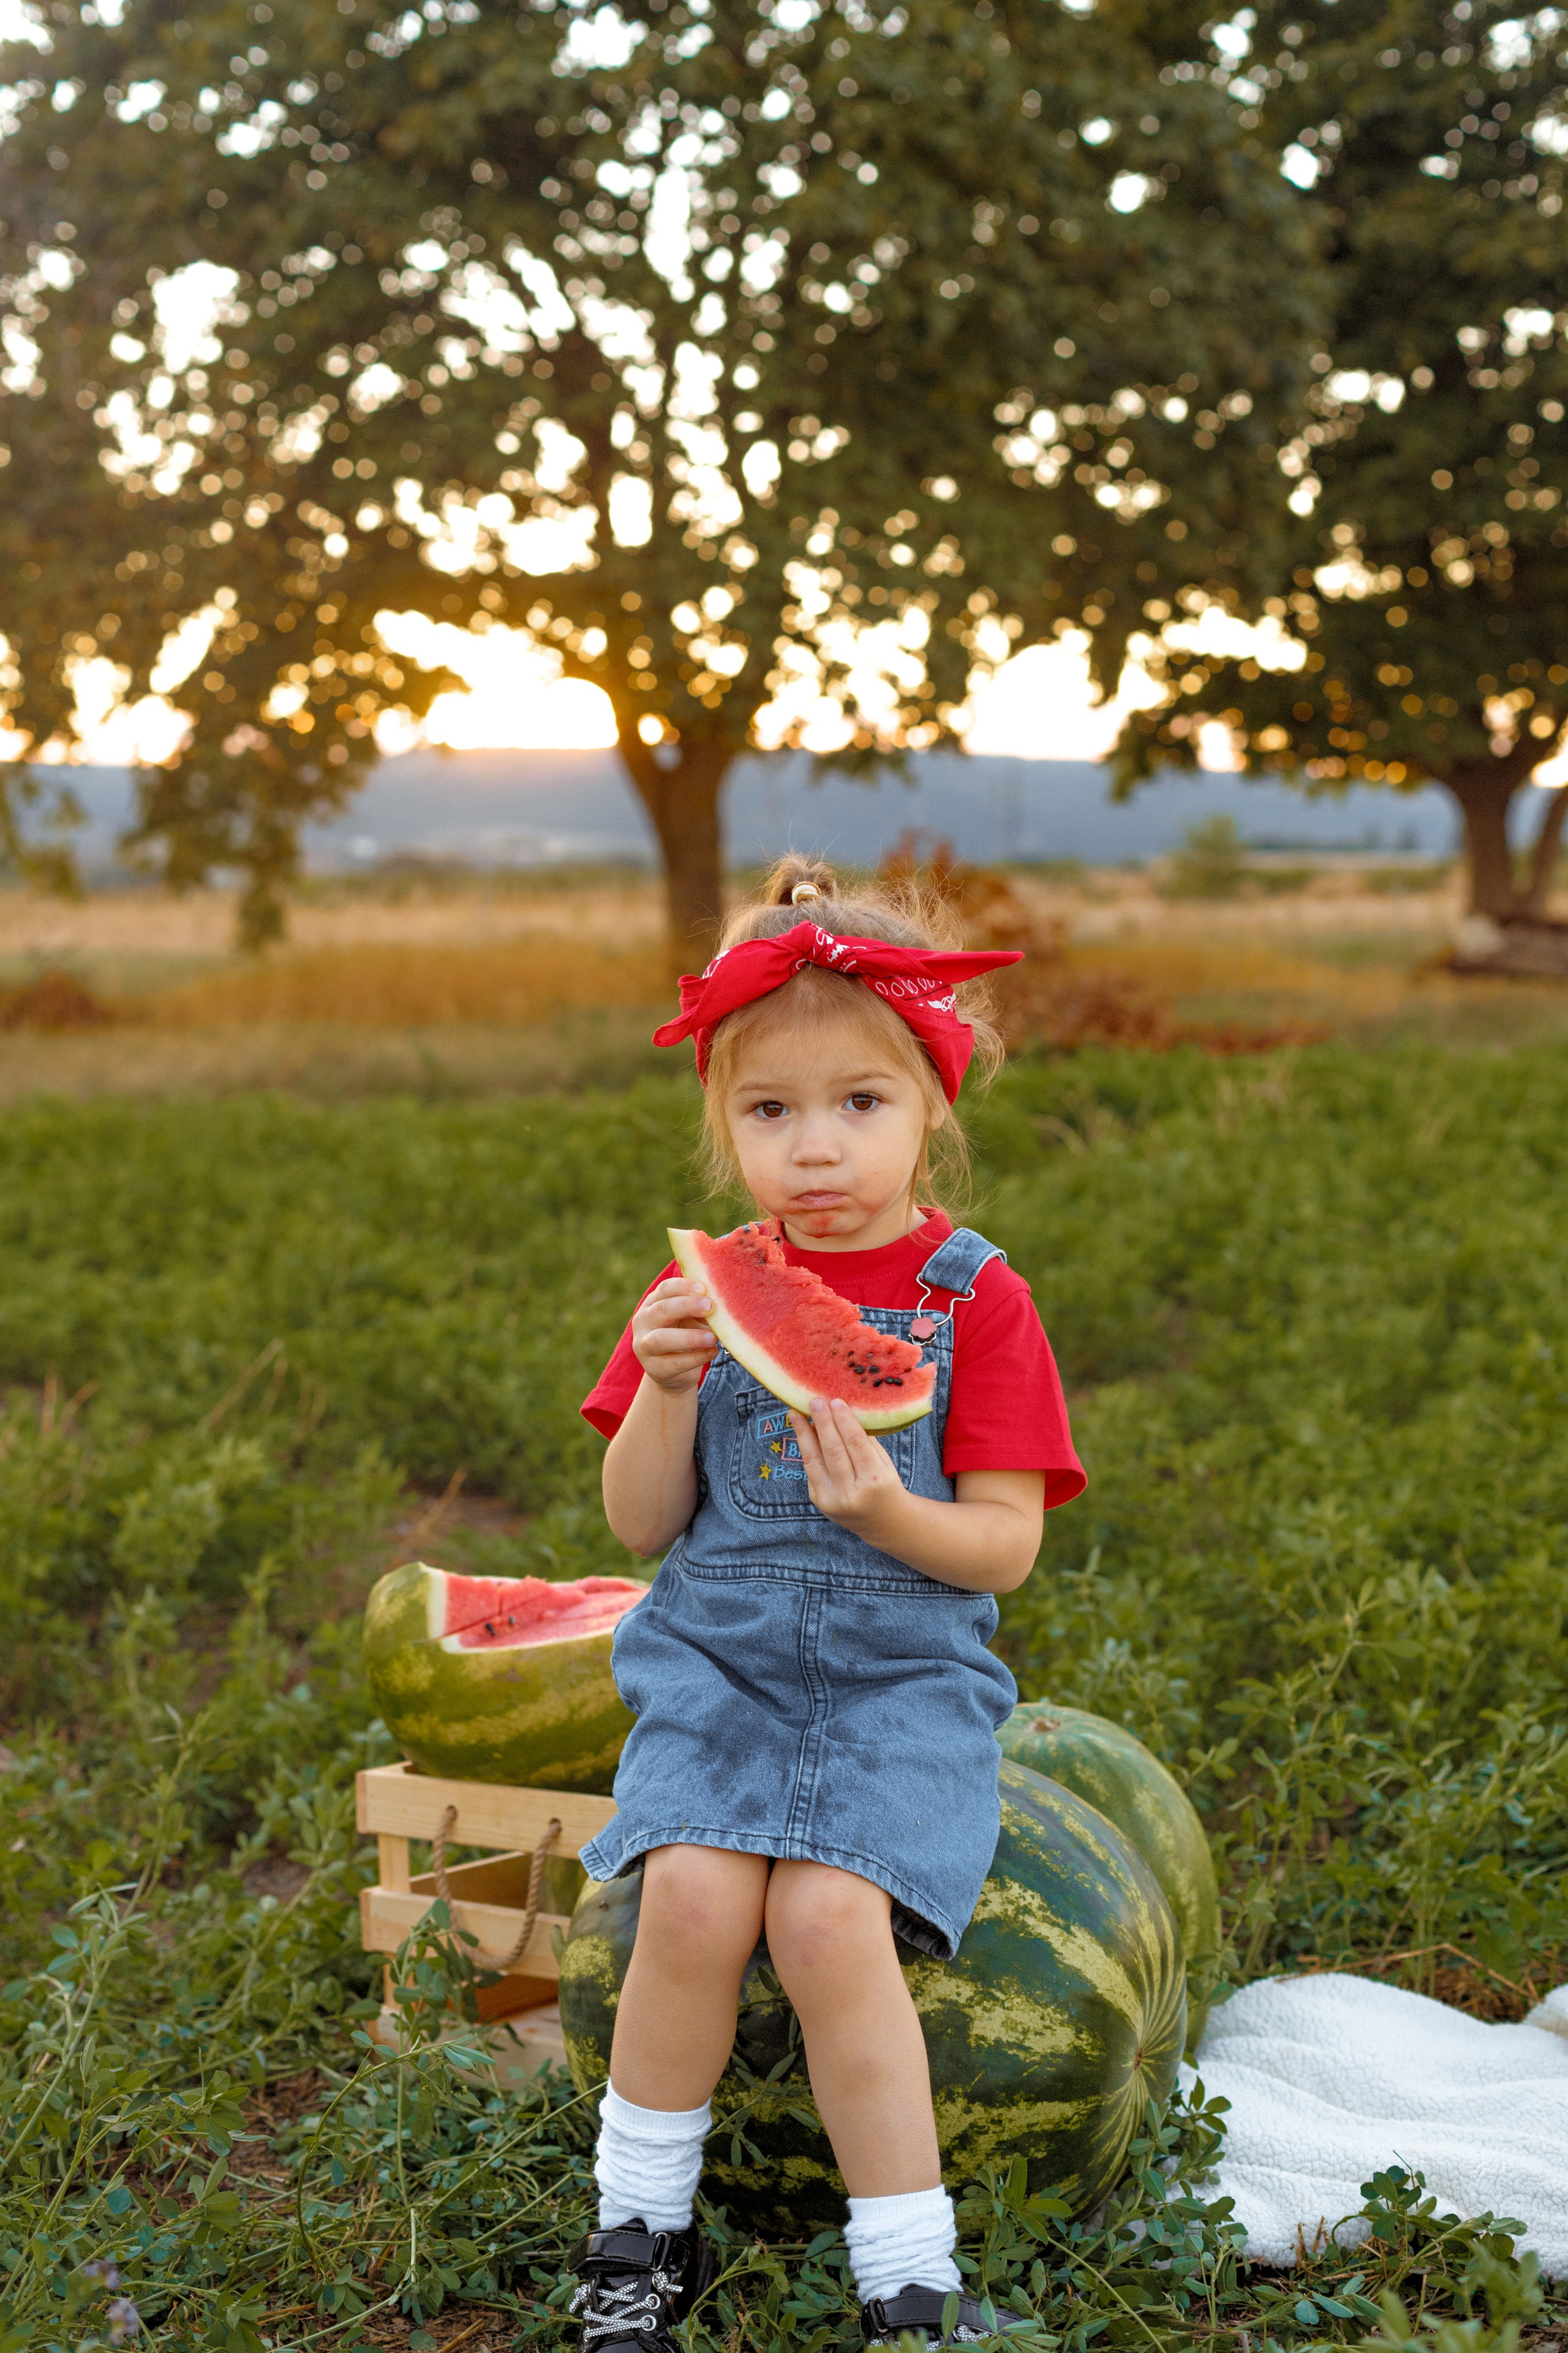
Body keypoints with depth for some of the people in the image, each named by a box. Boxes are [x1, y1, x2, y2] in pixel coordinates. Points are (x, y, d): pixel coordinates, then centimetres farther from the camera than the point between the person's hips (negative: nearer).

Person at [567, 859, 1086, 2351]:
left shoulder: (974, 1299, -3)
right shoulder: (712, 1289, 5)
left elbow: (1006, 1548, -4)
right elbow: (639, 1525, 4)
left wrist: (886, 1510, -24)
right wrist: (668, 1387, -14)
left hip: (903, 1679, -2)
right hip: (717, 1664, 2)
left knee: (826, 1917, -26)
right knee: (694, 1892, -24)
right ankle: (639, 2230, -2)